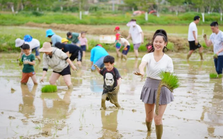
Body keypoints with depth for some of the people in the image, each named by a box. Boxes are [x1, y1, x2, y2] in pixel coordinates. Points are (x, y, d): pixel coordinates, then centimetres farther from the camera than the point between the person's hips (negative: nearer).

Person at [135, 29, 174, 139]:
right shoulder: (148, 56, -8)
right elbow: (142, 65, -30)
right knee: (149, 117, 17)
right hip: (149, 87, 2)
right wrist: (141, 72, -54)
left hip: (162, 89, -2)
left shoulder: (168, 60, -8)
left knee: (158, 119, -7)